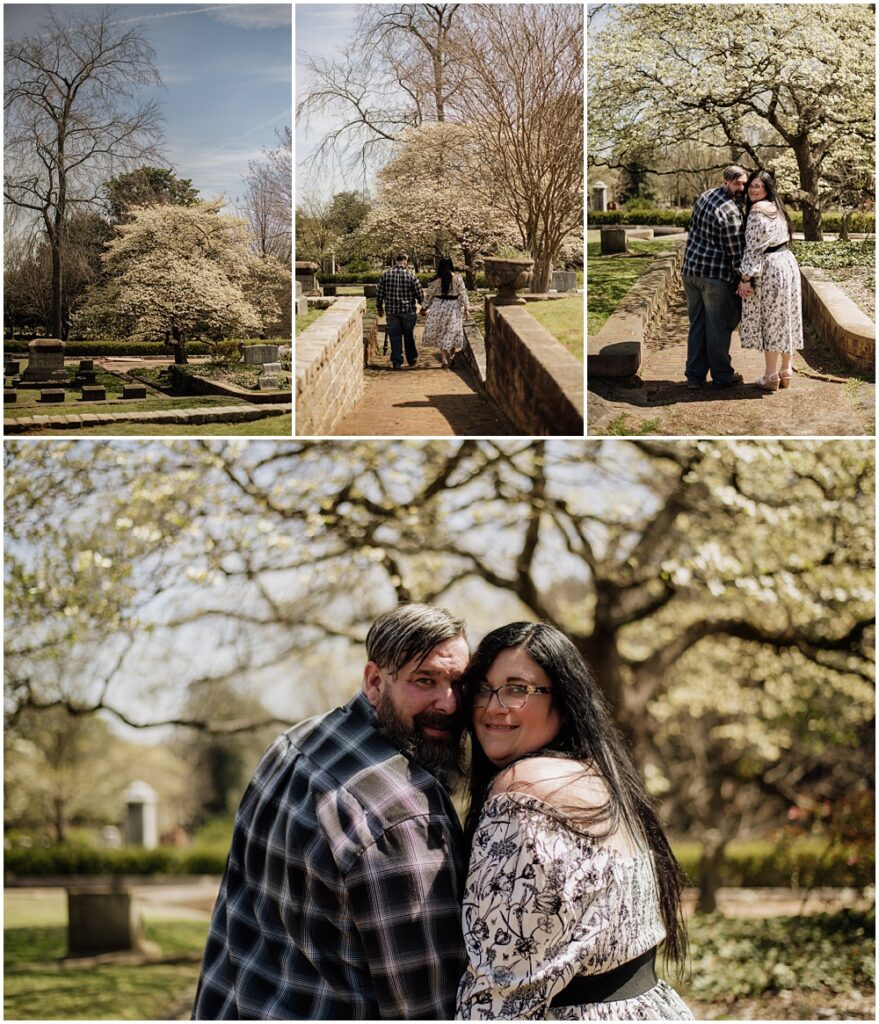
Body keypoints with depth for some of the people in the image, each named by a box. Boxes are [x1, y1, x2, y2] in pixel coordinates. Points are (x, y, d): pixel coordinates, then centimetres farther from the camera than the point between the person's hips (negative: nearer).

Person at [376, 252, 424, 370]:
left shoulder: (386, 275, -3)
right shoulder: (411, 275, -8)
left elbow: (379, 293, 1)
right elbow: (420, 294, -3)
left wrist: (379, 308, 15)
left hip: (392, 311, 0)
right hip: (408, 311, 0)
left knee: (395, 337, 5)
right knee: (409, 336, 14)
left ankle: (396, 362, 2)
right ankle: (412, 359, 24)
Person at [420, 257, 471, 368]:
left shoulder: (436, 280, -8)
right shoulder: (457, 278, -7)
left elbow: (429, 294, 0)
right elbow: (463, 293, -4)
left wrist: (424, 307, 14)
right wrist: (466, 308, 4)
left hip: (439, 308, -1)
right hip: (454, 308, 1)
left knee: (440, 334, 9)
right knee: (452, 333, 14)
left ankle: (444, 358, 4)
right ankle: (451, 357, 19)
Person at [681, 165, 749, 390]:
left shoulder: (705, 196, 8)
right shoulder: (730, 211, -19)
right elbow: (735, 250, -16)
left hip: (690, 269, 8)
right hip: (715, 274, -8)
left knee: (697, 324, 14)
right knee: (719, 327, 5)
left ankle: (694, 375, 17)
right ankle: (721, 376, 14)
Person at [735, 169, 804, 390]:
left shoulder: (757, 211, -16)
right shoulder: (776, 208, 14)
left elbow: (753, 248, -19)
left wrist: (746, 278, -15)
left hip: (770, 270, -9)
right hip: (788, 263, 9)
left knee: (770, 322, -1)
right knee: (786, 320, 13)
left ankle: (770, 377, 5)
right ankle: (786, 371, 20)